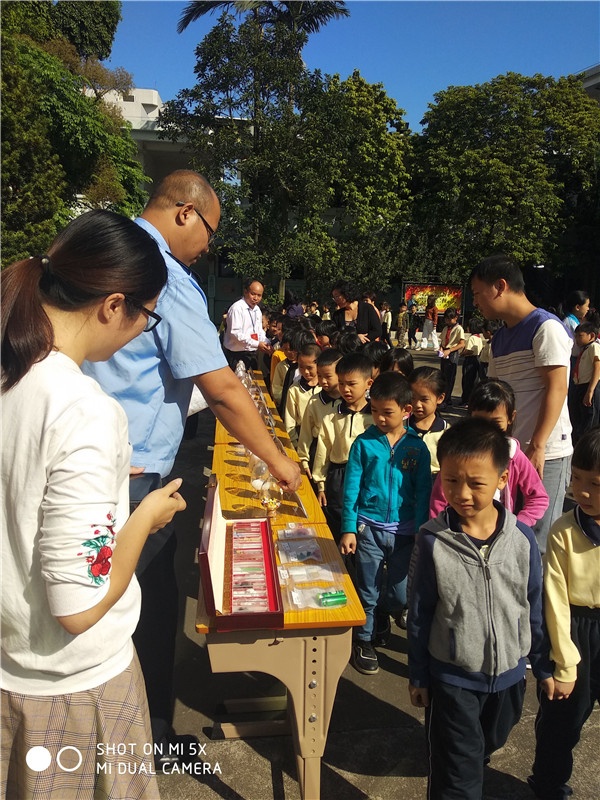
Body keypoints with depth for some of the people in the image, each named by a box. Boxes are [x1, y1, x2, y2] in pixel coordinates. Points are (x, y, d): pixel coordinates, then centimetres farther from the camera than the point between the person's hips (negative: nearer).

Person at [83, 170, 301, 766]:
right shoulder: (166, 277, -16)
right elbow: (222, 390, -18)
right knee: (152, 607, 8)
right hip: (132, 475, -9)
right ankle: (150, 742, 28)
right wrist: (276, 460, -7)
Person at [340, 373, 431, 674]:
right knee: (367, 592, 10)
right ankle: (363, 640, 32)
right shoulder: (364, 443, -6)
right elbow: (351, 488, -3)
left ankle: (380, 613, 41)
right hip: (369, 528, -1)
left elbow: (423, 492, 0)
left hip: (404, 531, 1)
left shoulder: (417, 447, -4)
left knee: (401, 595, 9)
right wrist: (348, 529, -6)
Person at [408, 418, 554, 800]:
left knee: (489, 746, 29)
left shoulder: (523, 538, -15)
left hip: (509, 673, 4)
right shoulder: (433, 540, -21)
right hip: (452, 678, -3)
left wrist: (544, 666, 8)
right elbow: (419, 615, -10)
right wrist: (418, 676, -2)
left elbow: (534, 607, -1)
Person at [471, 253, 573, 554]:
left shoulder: (545, 327, -9)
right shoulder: (499, 339, 14)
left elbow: (557, 389, -16)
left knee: (537, 544, -2)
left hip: (545, 453, -7)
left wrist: (537, 447, -21)